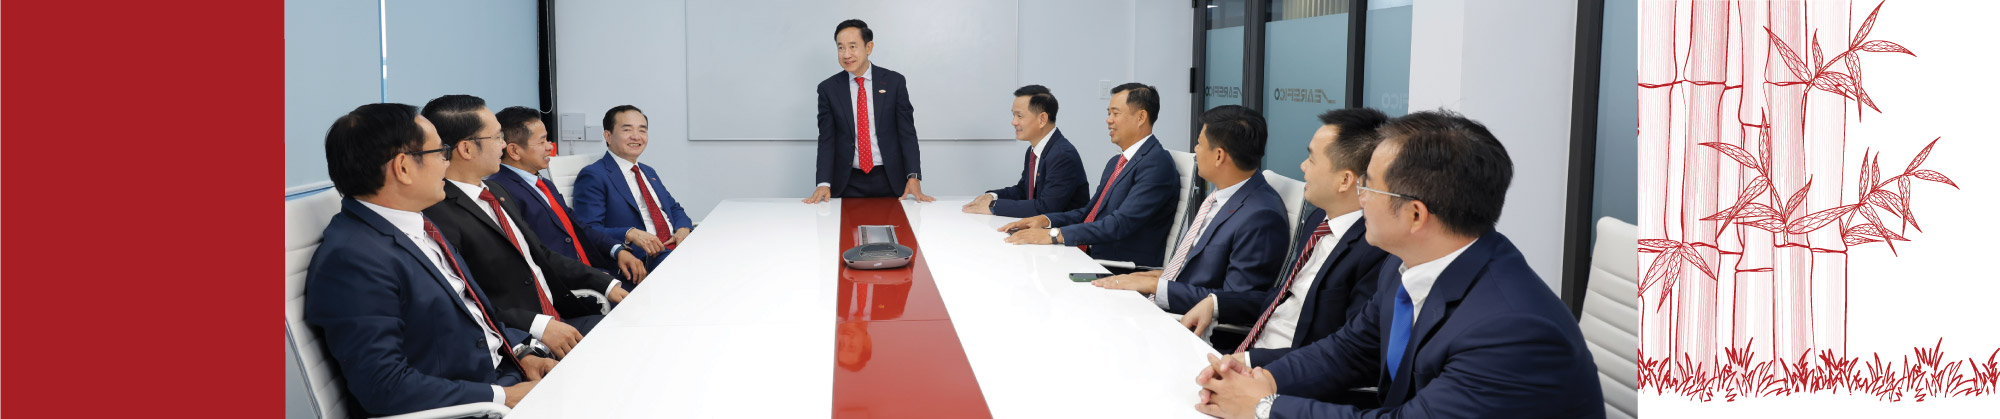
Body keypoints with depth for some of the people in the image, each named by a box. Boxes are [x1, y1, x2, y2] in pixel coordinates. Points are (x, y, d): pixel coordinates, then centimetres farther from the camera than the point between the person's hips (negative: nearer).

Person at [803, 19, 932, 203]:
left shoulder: (894, 82, 1)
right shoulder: (828, 89, 3)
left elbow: (907, 132, -1)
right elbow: (826, 139, 0)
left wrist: (913, 178, -13)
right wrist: (823, 184, -15)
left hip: (889, 181, 0)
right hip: (847, 183, 0)